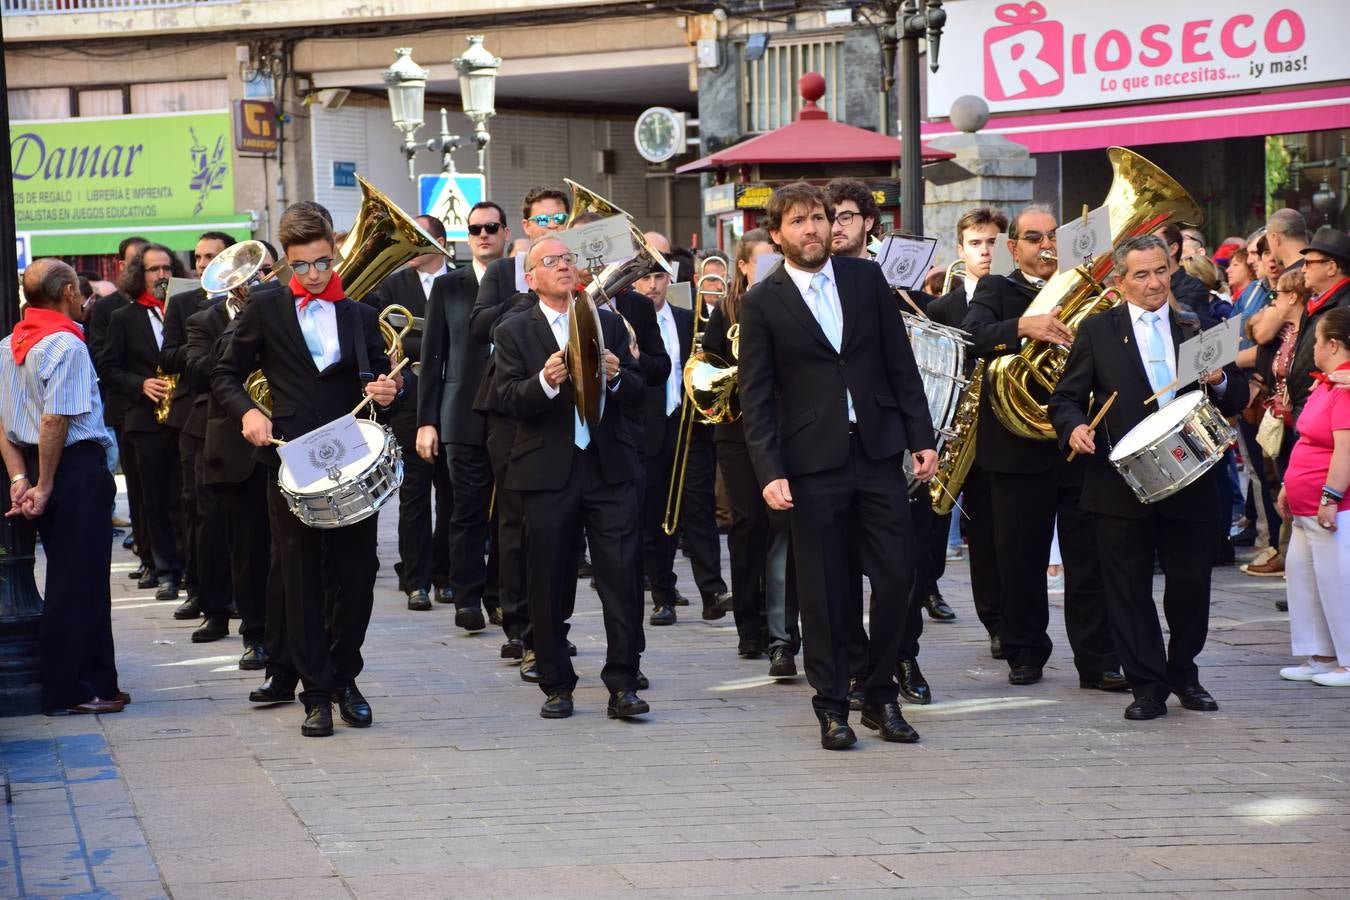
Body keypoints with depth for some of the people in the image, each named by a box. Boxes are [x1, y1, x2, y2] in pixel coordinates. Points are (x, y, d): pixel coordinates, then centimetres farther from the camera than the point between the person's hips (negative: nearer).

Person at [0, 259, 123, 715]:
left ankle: (68, 681, 21)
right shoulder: (65, 345, -16)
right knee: (81, 581, -2)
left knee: (65, 577, 16)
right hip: (78, 466, -8)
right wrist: (45, 485, -15)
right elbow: (55, 422, -21)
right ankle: (78, 689, 2)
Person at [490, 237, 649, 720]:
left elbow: (638, 391, 8)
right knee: (550, 586, 4)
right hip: (547, 474, -1)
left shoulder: (608, 323, 13)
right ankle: (557, 685, 14)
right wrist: (545, 382, -25)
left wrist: (617, 377, -14)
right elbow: (504, 397, -6)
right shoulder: (514, 332, 6)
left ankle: (622, 684, -1)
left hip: (609, 467, 1)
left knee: (623, 578, -5)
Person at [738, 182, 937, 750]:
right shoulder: (762, 303, 0)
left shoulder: (866, 278, 7)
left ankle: (881, 697, 15)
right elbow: (756, 397, -3)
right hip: (812, 463, -2)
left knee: (896, 576, 0)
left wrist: (921, 439, 4)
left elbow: (900, 364, 9)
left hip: (878, 451, 3)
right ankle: (832, 706, 13)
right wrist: (770, 471, -12)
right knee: (825, 592, 1)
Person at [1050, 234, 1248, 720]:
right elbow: (1066, 397, 4)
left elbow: (1237, 401, 10)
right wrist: (1074, 427, -17)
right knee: (1129, 590, 2)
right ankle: (1148, 687, 11)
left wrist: (1221, 382, -12)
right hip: (1121, 486, -1)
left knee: (1191, 584, 7)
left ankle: (1184, 674, 27)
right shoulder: (1097, 331, 3)